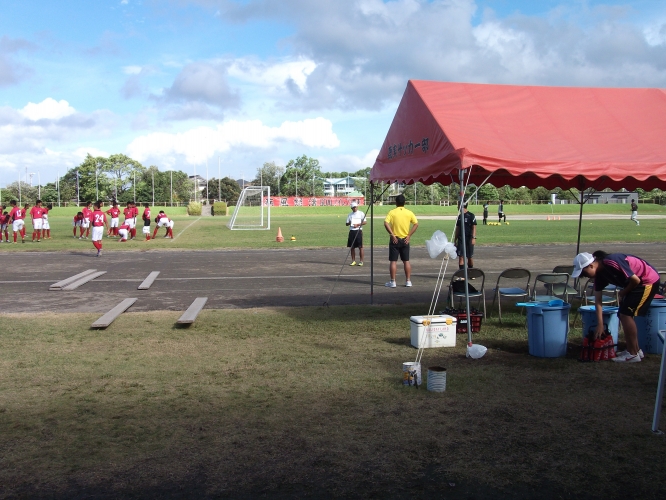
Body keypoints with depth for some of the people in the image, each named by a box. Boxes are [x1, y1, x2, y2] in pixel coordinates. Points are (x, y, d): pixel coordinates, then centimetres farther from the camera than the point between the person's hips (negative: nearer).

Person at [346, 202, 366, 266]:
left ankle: (361, 261, -1)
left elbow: (365, 222, -4)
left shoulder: (361, 213, 2)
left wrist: (357, 224, -14)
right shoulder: (350, 215, 14)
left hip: (358, 231, -4)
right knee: (352, 247, 5)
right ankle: (353, 261, 13)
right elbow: (346, 224, 14)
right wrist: (349, 223, -8)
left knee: (360, 247, -5)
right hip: (351, 231, 4)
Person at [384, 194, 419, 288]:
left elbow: (386, 223, -17)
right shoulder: (409, 213, 2)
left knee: (393, 261, 2)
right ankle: (408, 281, 12)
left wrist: (392, 235, -14)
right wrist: (409, 235, -3)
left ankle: (393, 282, 2)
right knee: (406, 261, 11)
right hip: (405, 240, 2)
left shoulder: (392, 212, -5)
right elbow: (416, 224, -2)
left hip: (395, 240, -2)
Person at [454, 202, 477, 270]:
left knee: (470, 257, 6)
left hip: (469, 239, -4)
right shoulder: (460, 216, 11)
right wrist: (455, 239, 14)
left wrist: (473, 238, -19)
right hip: (461, 239, 4)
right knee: (461, 256, -3)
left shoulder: (471, 216, -5)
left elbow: (474, 227, -9)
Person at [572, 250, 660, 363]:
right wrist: (600, 324, -3)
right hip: (639, 283, 9)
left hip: (648, 281, -9)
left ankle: (633, 354, -5)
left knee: (626, 314, -12)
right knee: (623, 314, 9)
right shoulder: (599, 274, -2)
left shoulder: (612, 263, -30)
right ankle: (636, 350, 21)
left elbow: (636, 280, -25)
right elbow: (598, 300, 0)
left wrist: (623, 293, -7)